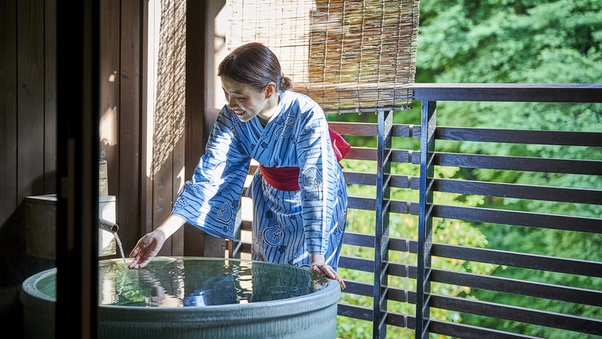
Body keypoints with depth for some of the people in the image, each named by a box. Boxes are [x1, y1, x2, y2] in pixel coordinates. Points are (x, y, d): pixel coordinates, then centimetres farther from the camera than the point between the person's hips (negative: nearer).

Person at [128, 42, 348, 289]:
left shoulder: (306, 116, -35)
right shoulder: (231, 116, -22)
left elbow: (316, 187, -37)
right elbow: (208, 176, -26)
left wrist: (317, 257, -43)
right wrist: (163, 232, -36)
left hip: (311, 204, -4)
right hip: (269, 197, 4)